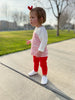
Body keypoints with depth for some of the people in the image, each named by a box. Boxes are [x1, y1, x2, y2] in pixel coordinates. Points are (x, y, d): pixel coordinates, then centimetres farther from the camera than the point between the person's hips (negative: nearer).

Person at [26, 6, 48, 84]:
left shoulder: (42, 30, -26)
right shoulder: (36, 29, 6)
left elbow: (44, 41, -30)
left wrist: (40, 51, -30)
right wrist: (30, 41, 26)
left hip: (42, 53, -9)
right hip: (35, 52, 9)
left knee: (43, 64, 8)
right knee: (35, 62, 27)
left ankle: (44, 76, 27)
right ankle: (35, 71, 50)